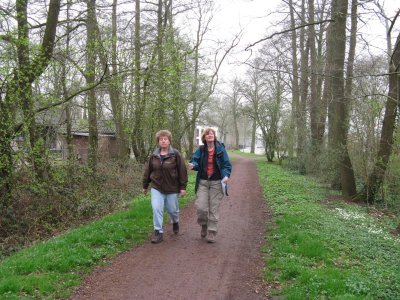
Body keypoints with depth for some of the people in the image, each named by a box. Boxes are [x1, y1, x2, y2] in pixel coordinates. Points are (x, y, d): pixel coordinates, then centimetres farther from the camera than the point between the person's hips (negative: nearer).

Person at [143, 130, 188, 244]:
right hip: (156, 188, 2)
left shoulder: (175, 154, -8)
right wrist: (145, 186, 13)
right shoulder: (154, 155, 2)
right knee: (156, 209, -8)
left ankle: (175, 222, 44)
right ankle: (158, 232, 3)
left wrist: (183, 187, -10)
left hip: (172, 188, -2)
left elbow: (182, 171, -8)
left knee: (172, 209, 11)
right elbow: (148, 171, 9)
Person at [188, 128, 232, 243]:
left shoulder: (220, 149, -3)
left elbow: (227, 165, -3)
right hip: (203, 182, 1)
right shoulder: (201, 150, 2)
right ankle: (204, 225, 23)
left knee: (214, 209, 3)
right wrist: (193, 165, -25)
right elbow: (195, 160, 0)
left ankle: (212, 232, 18)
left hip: (216, 183, -1)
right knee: (201, 207, -7)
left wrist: (226, 175, -21)